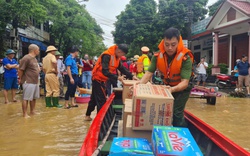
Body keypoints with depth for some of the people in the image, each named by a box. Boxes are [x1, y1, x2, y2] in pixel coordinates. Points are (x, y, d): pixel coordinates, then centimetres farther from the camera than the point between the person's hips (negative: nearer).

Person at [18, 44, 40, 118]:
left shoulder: (34, 58, 15)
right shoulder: (26, 58, -15)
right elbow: (20, 70, -15)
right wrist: (22, 80, -8)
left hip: (36, 82, 9)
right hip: (28, 82, -9)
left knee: (34, 98, 15)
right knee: (26, 98, -2)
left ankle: (32, 111, 27)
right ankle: (25, 114, 5)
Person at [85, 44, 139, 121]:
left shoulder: (117, 57, 4)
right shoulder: (107, 55, -25)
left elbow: (122, 68, 3)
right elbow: (105, 71, -32)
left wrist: (131, 76, -8)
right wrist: (117, 78, -33)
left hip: (102, 80, 9)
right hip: (98, 79, -9)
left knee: (94, 98, 17)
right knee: (102, 100, -7)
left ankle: (88, 115, 29)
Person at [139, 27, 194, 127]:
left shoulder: (186, 58, -30)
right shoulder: (157, 56, -18)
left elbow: (185, 82, -36)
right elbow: (149, 73, -19)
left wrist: (173, 89, -56)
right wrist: (139, 84, -37)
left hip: (181, 88, -4)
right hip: (166, 86, 4)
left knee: (176, 114, -15)